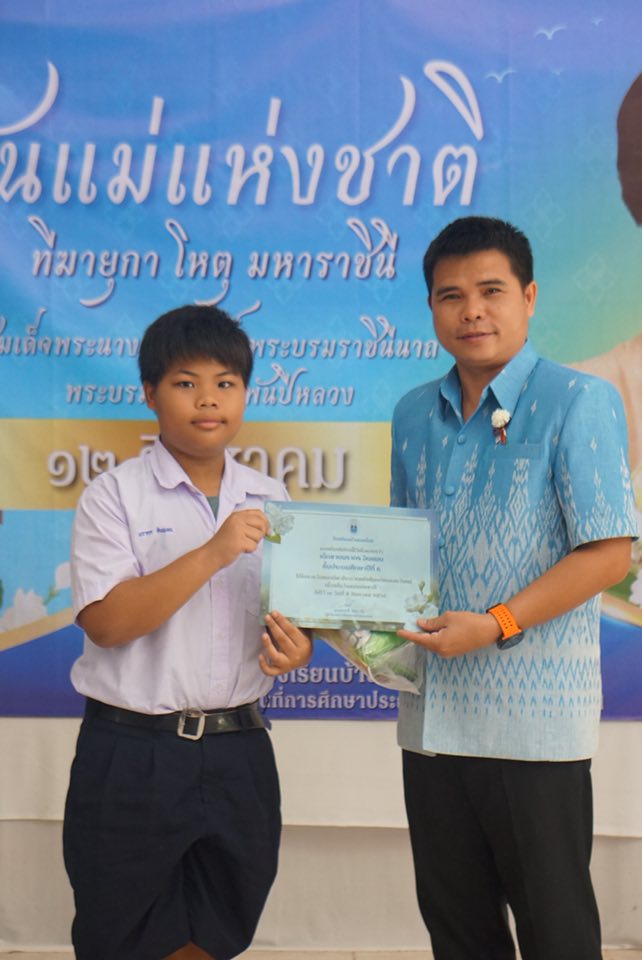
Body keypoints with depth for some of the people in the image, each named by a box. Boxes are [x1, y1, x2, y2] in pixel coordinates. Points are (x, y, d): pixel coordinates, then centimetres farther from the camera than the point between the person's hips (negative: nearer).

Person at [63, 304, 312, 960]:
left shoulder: (268, 500, 7)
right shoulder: (115, 496, -7)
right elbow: (105, 621, -18)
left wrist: (297, 644, -9)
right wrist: (211, 554, -26)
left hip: (237, 751, 4)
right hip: (133, 756, -4)